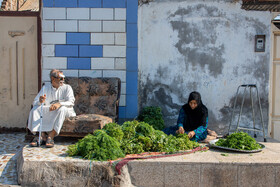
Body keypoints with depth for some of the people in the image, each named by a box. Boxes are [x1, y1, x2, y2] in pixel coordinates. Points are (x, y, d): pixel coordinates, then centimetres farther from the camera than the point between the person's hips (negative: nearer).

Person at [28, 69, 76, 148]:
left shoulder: (67, 88, 2)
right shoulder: (46, 87, 9)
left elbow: (71, 102, -13)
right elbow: (35, 102, 1)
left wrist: (59, 104, -34)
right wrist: (40, 102, -25)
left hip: (65, 112, -3)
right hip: (48, 112, 3)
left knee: (62, 109, -36)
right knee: (35, 109, -20)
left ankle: (51, 137, -37)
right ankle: (43, 135, -25)